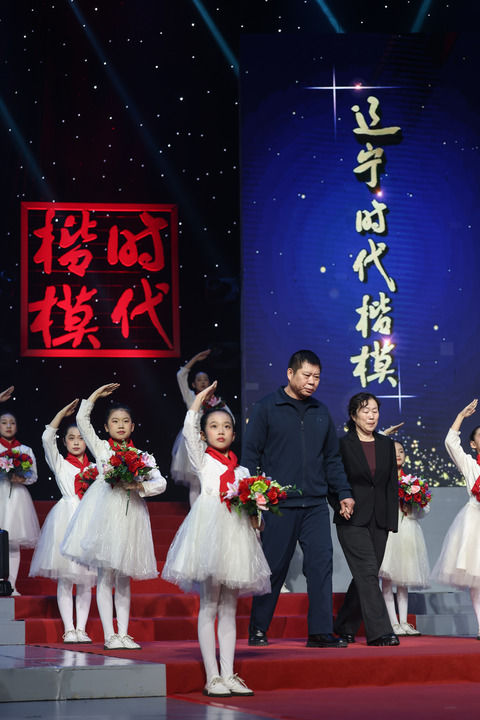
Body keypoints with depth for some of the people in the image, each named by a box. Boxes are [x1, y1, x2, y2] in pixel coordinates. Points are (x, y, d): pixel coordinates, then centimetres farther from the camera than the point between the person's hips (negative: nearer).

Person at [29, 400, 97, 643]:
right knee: (64, 579, -4)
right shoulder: (60, 463, 9)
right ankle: (68, 629, -1)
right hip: (66, 518, -2)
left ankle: (81, 629, 5)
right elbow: (47, 438, -4)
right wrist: (62, 413, -5)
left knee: (85, 580, 1)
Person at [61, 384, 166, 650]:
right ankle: (109, 635, -1)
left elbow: (161, 482, 3)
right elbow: (82, 420, 4)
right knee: (105, 575, -2)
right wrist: (95, 395, 5)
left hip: (130, 513, 2)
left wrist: (138, 485, -13)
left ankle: (123, 634, 9)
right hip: (104, 511, -2)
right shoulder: (101, 447, 9)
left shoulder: (141, 455, 11)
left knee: (124, 577, 7)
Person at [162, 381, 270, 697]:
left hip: (236, 533, 4)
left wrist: (254, 513, -3)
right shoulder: (203, 460, 8)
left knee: (229, 608, 6)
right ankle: (212, 677, -2)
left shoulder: (241, 471, 18)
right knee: (209, 606, -4)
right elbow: (189, 429, -5)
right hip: (209, 530, -4)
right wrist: (202, 397, 3)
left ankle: (228, 674, 7)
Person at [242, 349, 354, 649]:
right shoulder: (267, 408, 1)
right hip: (278, 504, -4)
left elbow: (332, 458, 21)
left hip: (315, 505, 4)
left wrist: (344, 493, 11)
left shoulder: (321, 412, 15)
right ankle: (258, 629, 16)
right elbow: (251, 455, 0)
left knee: (321, 562, -5)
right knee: (273, 567, 2)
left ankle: (321, 631, -1)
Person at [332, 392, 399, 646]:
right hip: (353, 520, -5)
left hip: (379, 521, 5)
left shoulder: (386, 445, 12)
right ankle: (379, 632, -18)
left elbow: (393, 484, 12)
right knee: (368, 573, -14)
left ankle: (345, 627, 22)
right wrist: (342, 508, -9)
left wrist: (391, 520, 6)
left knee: (365, 577, 8)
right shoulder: (343, 445, -2)